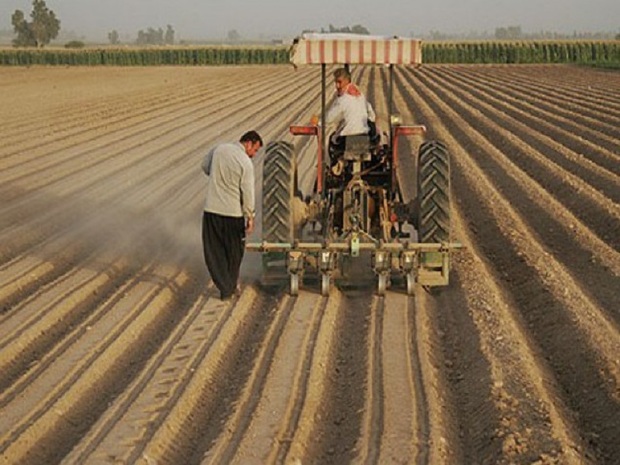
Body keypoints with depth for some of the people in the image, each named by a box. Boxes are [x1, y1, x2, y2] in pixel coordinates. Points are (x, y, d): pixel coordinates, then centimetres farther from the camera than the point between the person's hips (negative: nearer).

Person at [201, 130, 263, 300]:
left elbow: (205, 167, 16)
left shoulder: (219, 149, -1)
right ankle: (231, 285, 28)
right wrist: (250, 216, -2)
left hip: (211, 210, 3)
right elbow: (247, 193, -12)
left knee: (214, 252, 11)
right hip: (233, 213, -3)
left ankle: (224, 287, 7)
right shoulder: (246, 163, -14)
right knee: (234, 251, 17)